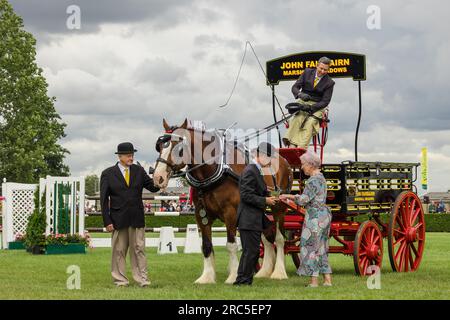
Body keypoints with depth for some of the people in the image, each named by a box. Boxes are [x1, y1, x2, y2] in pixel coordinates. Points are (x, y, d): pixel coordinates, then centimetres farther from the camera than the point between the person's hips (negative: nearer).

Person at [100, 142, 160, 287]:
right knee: (119, 250, 6)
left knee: (139, 248, 4)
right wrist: (107, 221, -8)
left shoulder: (139, 171, 6)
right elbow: (104, 199, -2)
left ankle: (142, 279, 7)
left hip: (137, 218, 2)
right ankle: (120, 279, 14)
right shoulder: (108, 174, -2)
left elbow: (153, 187, 4)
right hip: (118, 219, -2)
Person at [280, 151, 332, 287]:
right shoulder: (321, 177, 15)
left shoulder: (313, 180, -16)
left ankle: (314, 281, -1)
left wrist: (289, 196, -8)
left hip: (315, 216, -10)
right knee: (321, 248, 13)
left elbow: (304, 200, -19)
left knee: (310, 247, -3)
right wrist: (293, 197, 13)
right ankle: (327, 280, 13)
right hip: (324, 214, 10)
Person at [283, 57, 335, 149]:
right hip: (303, 102, 2)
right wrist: (300, 94, -22)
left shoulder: (329, 82, -2)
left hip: (317, 106, -2)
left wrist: (311, 107, -22)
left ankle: (301, 149, -45)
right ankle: (292, 146, -43)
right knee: (297, 119, -30)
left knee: (310, 122, -31)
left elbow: (325, 101, -6)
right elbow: (295, 87, 3)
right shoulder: (307, 72, 5)